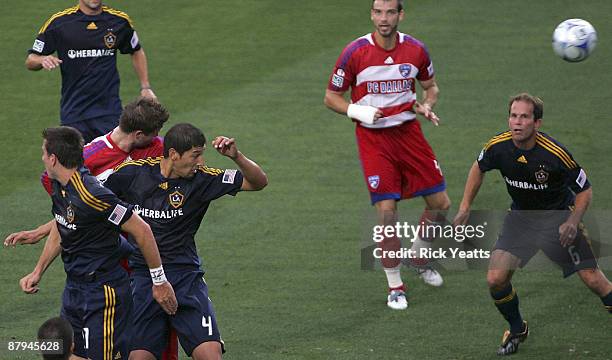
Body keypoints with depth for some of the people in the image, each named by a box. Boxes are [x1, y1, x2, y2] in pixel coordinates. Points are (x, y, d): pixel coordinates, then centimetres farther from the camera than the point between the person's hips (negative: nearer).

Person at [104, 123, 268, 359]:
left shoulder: (202, 179, -3)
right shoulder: (133, 173, -5)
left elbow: (258, 182, -2)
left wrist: (236, 156, -19)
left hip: (186, 276, 0)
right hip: (142, 276, 0)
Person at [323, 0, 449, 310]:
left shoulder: (415, 50, -3)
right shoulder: (355, 53, -12)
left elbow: (431, 86, 16)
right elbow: (331, 97, -2)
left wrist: (426, 106, -6)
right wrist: (359, 112, -19)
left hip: (408, 131, 3)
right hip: (373, 138, -3)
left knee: (440, 204, 3)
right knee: (387, 212, -10)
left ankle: (420, 258, 32)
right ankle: (395, 287, 6)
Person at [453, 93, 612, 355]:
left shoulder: (555, 154, -27)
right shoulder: (498, 147, -16)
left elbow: (584, 190, -13)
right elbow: (479, 168, 9)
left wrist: (572, 223, -27)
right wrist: (465, 207, 6)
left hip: (559, 217, -3)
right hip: (520, 217, 3)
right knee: (496, 279, -11)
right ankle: (517, 330, 15)